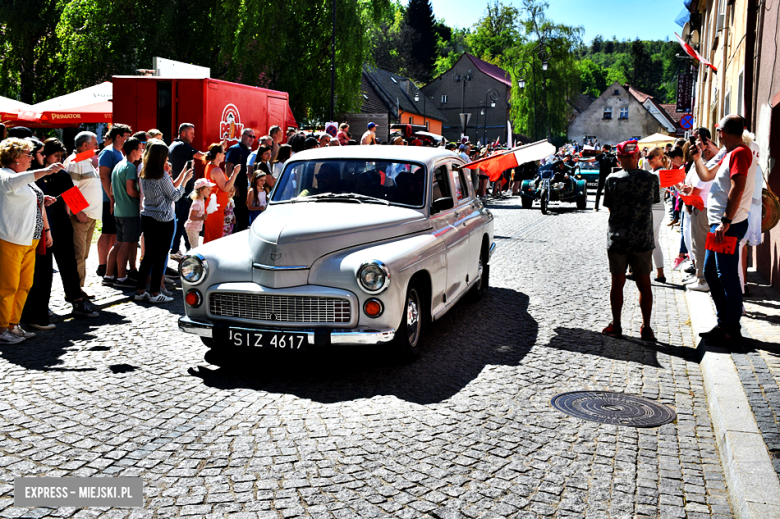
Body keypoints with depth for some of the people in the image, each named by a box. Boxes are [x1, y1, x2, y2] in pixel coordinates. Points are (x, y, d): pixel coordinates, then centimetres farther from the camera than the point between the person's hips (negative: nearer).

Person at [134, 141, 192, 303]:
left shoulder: (143, 175, 8)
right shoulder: (162, 175, -13)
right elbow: (174, 196, -5)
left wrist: (182, 175, 17)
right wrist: (185, 179, 4)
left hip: (147, 217, 7)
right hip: (163, 219, -7)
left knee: (149, 254, 13)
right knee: (161, 256, 0)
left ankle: (140, 291, 15)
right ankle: (155, 293, 3)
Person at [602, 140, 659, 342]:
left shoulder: (612, 179, -6)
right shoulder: (651, 178, -3)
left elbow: (610, 208, 0)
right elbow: (654, 202, 8)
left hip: (617, 239, -1)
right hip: (643, 239, 1)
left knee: (617, 284, 10)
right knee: (644, 285, 8)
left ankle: (616, 325, 17)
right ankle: (646, 328, 11)